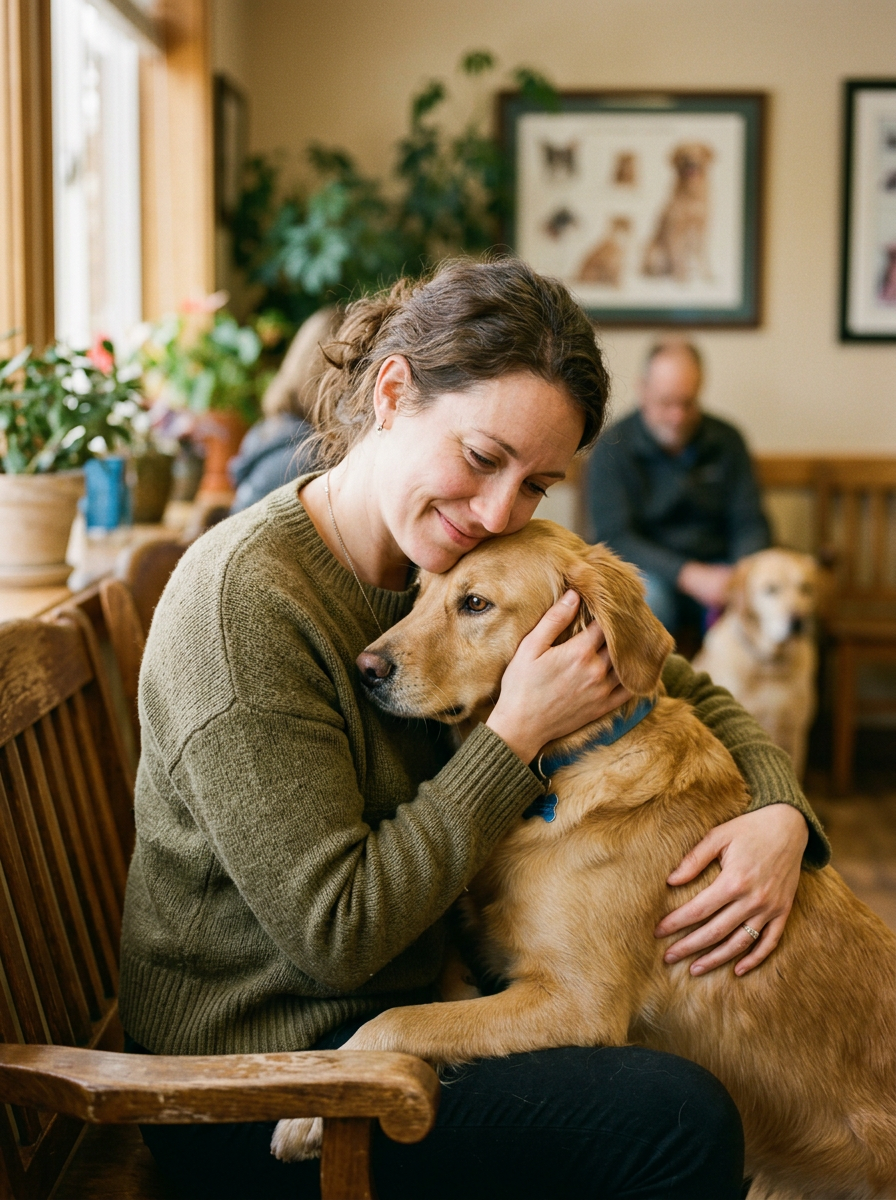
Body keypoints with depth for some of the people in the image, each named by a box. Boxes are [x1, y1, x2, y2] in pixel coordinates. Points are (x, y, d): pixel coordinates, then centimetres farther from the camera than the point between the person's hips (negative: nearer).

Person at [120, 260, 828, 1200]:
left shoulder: (476, 561, 0)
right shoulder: (244, 598, -24)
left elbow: (687, 696, 7)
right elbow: (334, 933, -24)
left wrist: (780, 817, -13)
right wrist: (519, 732, -25)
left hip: (405, 993, 8)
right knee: (676, 1120, -19)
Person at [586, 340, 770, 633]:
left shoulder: (726, 441, 6)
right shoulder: (613, 447, -5)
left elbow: (749, 524, 6)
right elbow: (614, 537, -12)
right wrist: (689, 575, -25)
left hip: (715, 570, 3)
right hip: (649, 570, -3)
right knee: (646, 598, -36)